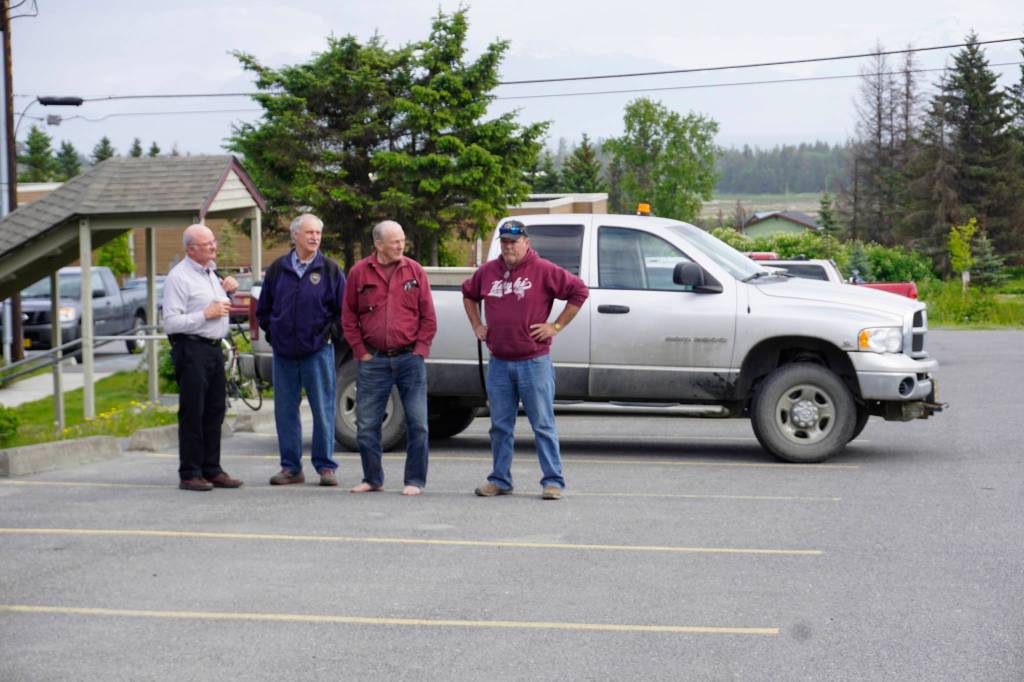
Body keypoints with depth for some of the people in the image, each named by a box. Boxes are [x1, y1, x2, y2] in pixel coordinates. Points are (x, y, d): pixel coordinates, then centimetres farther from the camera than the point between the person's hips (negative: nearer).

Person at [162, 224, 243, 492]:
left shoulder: (211, 273, 17)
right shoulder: (179, 277, -10)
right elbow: (171, 323, -17)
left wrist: (226, 291, 14)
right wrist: (206, 313, -16)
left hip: (214, 348, 8)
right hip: (191, 350, -8)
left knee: (215, 412, 10)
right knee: (192, 414, -6)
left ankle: (211, 470, 16)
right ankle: (189, 474, -2)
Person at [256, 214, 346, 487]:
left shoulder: (330, 270, 2)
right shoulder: (277, 269, 8)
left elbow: (344, 310, 5)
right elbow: (263, 308, 18)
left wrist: (331, 333, -2)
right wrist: (272, 333, 9)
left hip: (318, 351, -3)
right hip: (283, 352, 3)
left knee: (323, 410, -2)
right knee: (285, 411, 6)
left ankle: (325, 466, 6)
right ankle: (290, 467, 14)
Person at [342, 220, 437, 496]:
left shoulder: (414, 270, 4)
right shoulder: (359, 273, 3)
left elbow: (428, 316, 6)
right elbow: (349, 317, 8)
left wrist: (420, 349, -2)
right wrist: (360, 351, 1)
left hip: (409, 358, 0)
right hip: (374, 360, 1)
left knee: (417, 423, -1)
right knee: (366, 424, 4)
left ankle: (415, 481, 8)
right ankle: (372, 479, 19)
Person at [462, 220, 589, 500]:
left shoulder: (544, 271, -6)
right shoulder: (487, 272, 9)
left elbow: (579, 291, -4)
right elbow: (468, 293, 28)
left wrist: (556, 326, -6)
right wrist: (477, 325, 17)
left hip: (534, 362, -5)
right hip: (498, 363, 5)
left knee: (543, 425, -2)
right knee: (500, 426, 10)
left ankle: (553, 481, 2)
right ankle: (500, 480, 19)